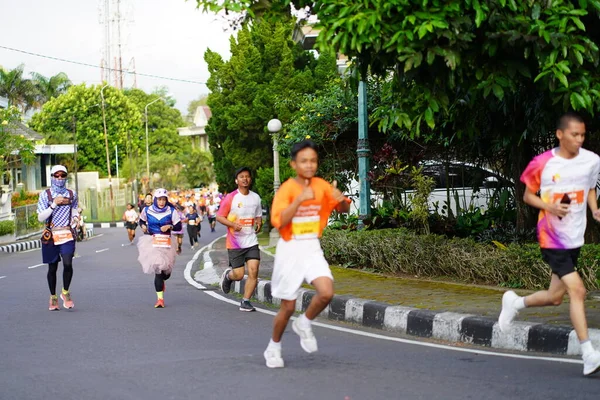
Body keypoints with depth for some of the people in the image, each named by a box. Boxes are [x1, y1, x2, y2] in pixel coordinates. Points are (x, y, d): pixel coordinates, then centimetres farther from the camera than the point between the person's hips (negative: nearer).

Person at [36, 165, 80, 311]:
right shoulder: (45, 195, 0)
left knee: (68, 264, -17)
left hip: (67, 234, 1)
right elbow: (40, 218, -5)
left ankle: (65, 292, 5)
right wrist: (54, 204, -14)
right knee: (52, 267, 5)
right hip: (52, 235, -1)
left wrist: (76, 218, 3)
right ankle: (53, 297, 20)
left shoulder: (71, 194, 9)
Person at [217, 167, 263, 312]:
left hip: (251, 241, 4)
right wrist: (233, 224, -20)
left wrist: (259, 223, -3)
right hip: (235, 243, -4)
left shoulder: (256, 197, 9)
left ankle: (245, 301, 1)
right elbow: (219, 217, -3)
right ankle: (228, 275, 35)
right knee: (239, 275, -1)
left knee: (253, 271, -10)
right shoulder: (230, 198, -6)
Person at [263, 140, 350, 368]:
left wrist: (341, 199, -15)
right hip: (290, 249, -3)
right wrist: (300, 199, -35)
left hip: (312, 249, 3)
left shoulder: (321, 186, 0)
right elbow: (278, 221, -25)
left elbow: (344, 209, 8)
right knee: (288, 307, 3)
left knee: (326, 292, -20)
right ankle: (274, 348, 28)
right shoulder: (287, 189, -13)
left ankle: (304, 324, 9)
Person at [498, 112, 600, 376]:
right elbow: (528, 196, 1)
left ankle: (515, 303, 41)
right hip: (552, 238, -5)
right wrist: (550, 207, -17)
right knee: (577, 290, -16)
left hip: (575, 238, 5)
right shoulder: (542, 164, -10)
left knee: (555, 297, 11)